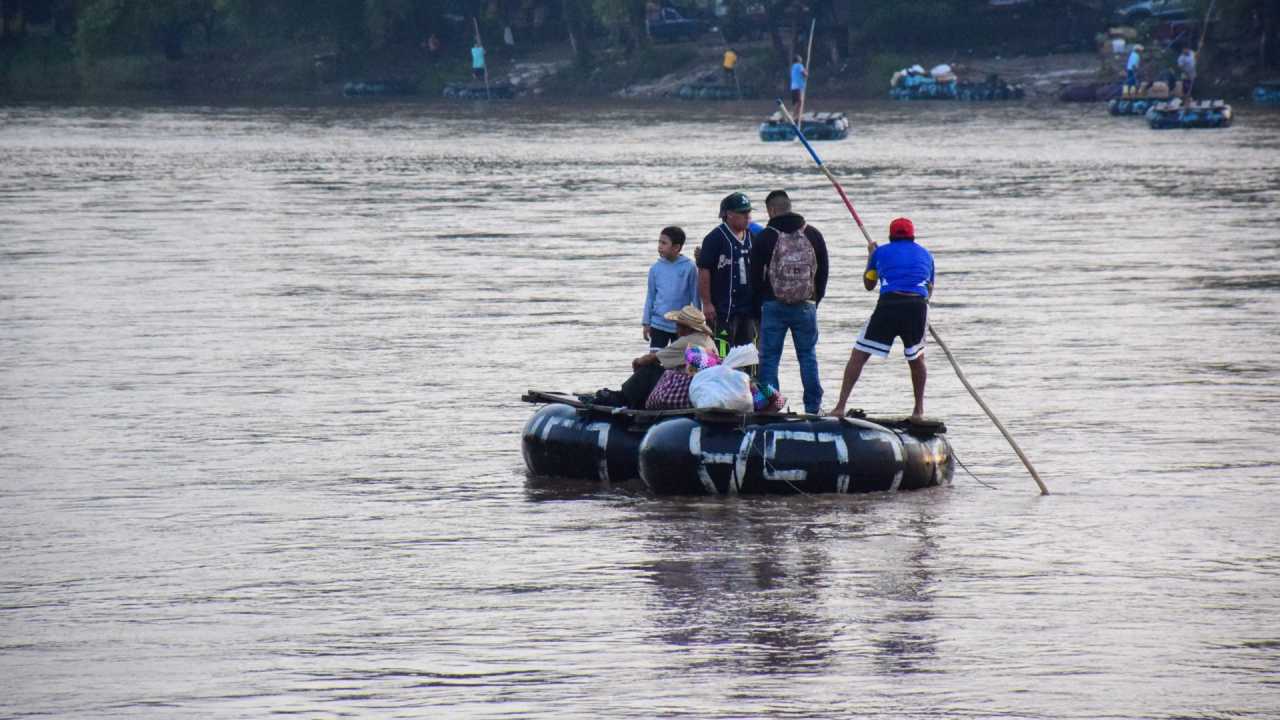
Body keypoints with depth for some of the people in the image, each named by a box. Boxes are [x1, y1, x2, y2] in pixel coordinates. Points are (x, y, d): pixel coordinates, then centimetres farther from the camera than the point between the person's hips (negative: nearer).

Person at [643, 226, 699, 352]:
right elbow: (650, 296, 6)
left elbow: (695, 296, -3)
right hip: (658, 323, 1)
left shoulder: (689, 267, -9)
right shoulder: (656, 268, -2)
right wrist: (646, 322, 5)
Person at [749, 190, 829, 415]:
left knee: (769, 357, 3)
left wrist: (762, 302, 12)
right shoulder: (813, 235, 4)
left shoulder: (764, 238, -4)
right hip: (806, 307, 2)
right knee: (808, 356, 9)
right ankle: (813, 407, 6)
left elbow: (755, 277, -1)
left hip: (773, 306, -2)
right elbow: (824, 271, 10)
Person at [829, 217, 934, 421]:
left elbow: (868, 284, 30)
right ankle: (919, 409, 25)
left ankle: (840, 406, -3)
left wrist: (871, 255, 44)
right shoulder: (926, 255, 22)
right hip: (917, 306, 2)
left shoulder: (881, 252, 16)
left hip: (888, 305, -2)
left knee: (858, 356, 5)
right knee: (916, 358, 24)